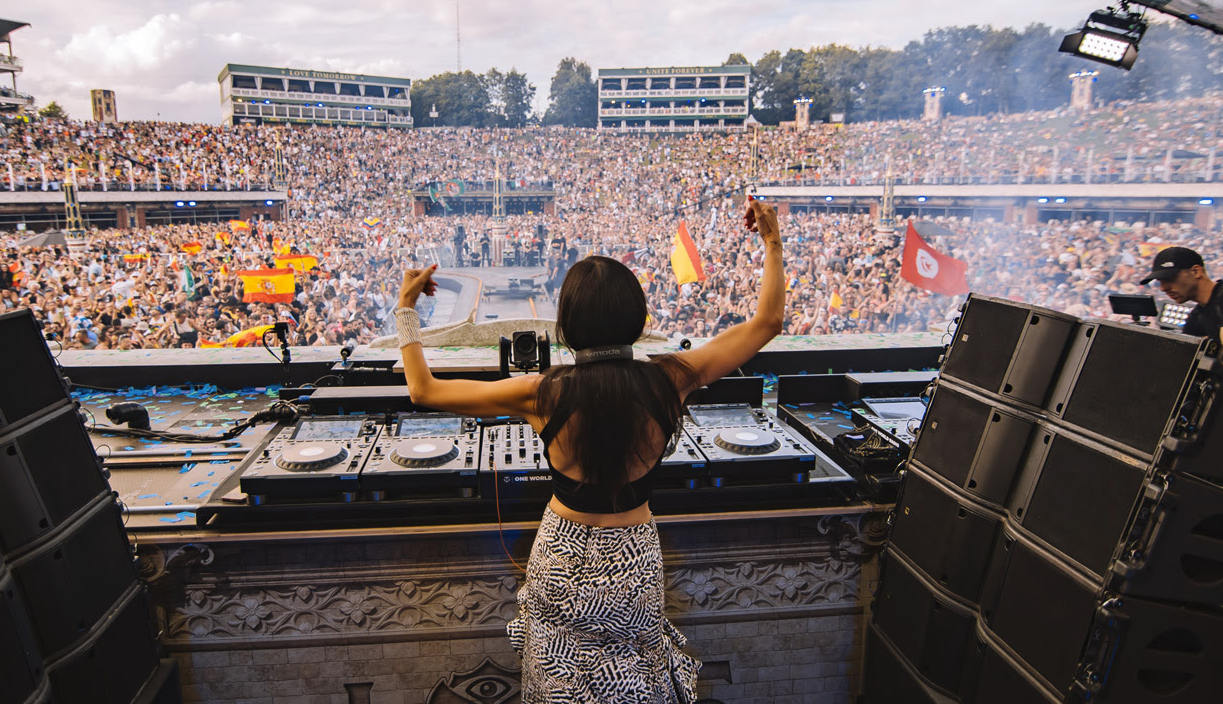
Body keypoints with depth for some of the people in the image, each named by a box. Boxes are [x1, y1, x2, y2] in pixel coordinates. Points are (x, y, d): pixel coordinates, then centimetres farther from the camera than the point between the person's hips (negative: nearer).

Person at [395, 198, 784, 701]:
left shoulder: (542, 395, -23)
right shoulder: (668, 381, -21)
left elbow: (423, 390, -11)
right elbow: (767, 321, -10)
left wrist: (405, 309, 0)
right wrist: (773, 242, 1)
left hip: (562, 560, -1)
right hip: (633, 561, 1)